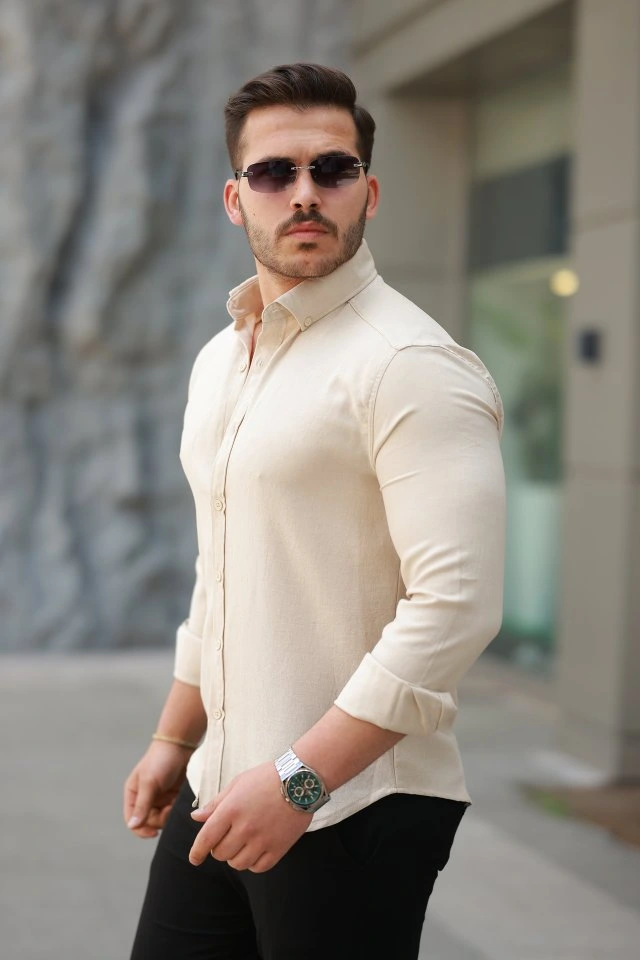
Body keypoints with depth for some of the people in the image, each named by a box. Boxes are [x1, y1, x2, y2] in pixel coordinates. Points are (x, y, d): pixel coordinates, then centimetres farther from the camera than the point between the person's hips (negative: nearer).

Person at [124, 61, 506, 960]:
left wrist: (299, 779, -22)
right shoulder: (219, 359, 13)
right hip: (220, 791, 8)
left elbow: (456, 606, -21)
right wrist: (175, 740, 22)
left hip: (352, 810, -7)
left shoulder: (410, 364, -14)